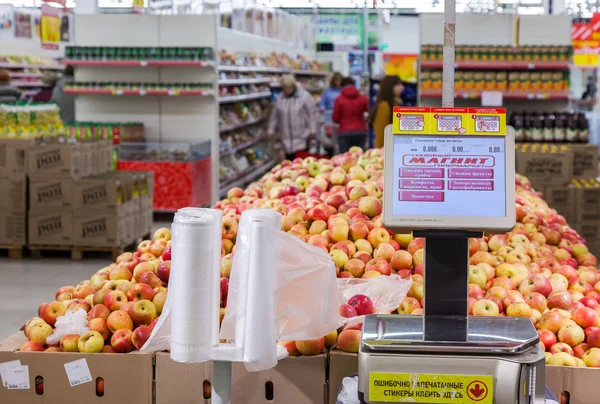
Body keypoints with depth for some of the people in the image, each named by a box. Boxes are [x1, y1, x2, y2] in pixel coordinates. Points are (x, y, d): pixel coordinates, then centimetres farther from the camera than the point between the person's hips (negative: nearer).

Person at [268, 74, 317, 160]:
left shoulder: (304, 96, -6)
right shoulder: (280, 98, 7)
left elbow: (312, 113, -5)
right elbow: (274, 115, 14)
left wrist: (313, 130, -7)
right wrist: (271, 130, 14)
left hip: (302, 136, -4)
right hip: (286, 137, 4)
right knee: (289, 159, 4)